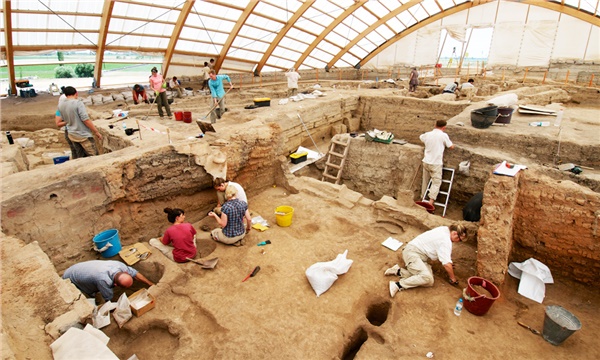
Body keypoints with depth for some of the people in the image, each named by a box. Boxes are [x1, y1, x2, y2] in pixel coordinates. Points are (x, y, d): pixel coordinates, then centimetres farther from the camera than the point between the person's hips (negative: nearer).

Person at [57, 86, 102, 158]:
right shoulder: (78, 103, -16)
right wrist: (96, 132, -14)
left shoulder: (60, 105, 4)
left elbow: (64, 120, 12)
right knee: (93, 156, -2)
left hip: (71, 135, 7)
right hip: (83, 135, -7)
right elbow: (86, 120, -20)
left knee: (79, 157, 14)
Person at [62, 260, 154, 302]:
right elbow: (109, 300, -27)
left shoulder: (120, 265, -27)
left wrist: (151, 284, -4)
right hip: (70, 280, -6)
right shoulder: (103, 280, -44)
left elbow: (135, 273, -10)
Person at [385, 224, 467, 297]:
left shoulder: (445, 229, 9)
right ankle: (398, 285, -22)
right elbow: (447, 264, -18)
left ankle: (399, 271, -3)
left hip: (420, 254, 10)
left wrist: (449, 261, 30)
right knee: (427, 278, -30)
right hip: (412, 252, -10)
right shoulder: (446, 241, -19)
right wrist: (452, 278, -2)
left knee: (429, 282, -8)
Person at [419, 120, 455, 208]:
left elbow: (421, 137, 29)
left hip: (426, 162, 5)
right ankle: (430, 203, -15)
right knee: (436, 183, -3)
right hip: (436, 163, -5)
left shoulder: (427, 134, 5)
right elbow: (451, 147, 1)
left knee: (425, 181, 16)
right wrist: (450, 143, 22)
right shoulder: (443, 135, -8)